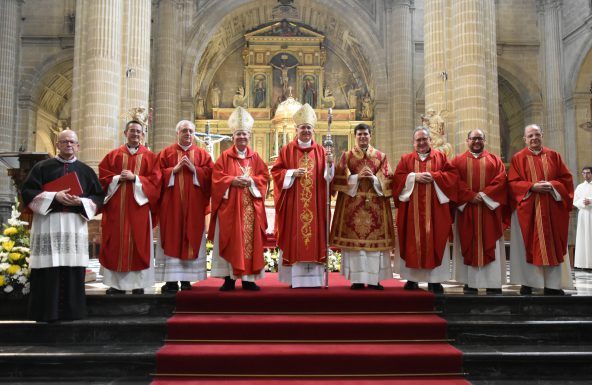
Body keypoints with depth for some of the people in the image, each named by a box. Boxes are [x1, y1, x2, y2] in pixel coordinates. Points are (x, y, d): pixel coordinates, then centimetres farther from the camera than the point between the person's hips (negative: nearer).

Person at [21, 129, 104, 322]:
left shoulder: (86, 171, 13)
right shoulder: (42, 167, 9)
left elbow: (98, 197, 11)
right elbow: (27, 191, 1)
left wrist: (80, 202, -9)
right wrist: (54, 196, -12)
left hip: (76, 225, 1)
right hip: (47, 223, -1)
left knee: (73, 269, -1)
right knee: (48, 269, -5)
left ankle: (72, 311, 6)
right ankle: (46, 312, 4)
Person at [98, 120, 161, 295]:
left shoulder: (150, 157, 7)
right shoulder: (113, 155, 11)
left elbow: (154, 180, -3)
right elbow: (103, 177, 5)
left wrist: (135, 178, -13)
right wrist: (118, 178, -12)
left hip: (139, 206, -1)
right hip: (116, 207, 2)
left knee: (138, 244, -1)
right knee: (116, 244, 2)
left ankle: (138, 283, 4)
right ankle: (117, 283, 9)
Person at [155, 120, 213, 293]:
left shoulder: (202, 154, 11)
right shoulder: (166, 153, 9)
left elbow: (210, 174, 0)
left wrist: (194, 169, -11)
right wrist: (175, 169, -11)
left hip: (194, 205, 1)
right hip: (171, 204, -1)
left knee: (191, 240, 0)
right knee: (171, 240, -2)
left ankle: (186, 279, 6)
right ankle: (171, 280, 1)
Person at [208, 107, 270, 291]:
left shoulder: (255, 157, 11)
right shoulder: (225, 156, 6)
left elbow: (264, 176, 5)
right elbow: (217, 177, -1)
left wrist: (251, 181, -12)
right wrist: (232, 181, -16)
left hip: (250, 207, 2)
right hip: (229, 206, -2)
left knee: (250, 240, 1)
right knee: (230, 241, -2)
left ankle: (248, 278, 8)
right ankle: (229, 278, 5)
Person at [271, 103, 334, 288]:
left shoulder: (320, 151, 9)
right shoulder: (287, 150, 5)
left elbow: (328, 177, 4)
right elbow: (276, 172, 2)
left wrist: (329, 163, -15)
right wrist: (293, 173, -13)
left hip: (315, 203, 2)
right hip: (292, 203, -1)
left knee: (314, 235, 2)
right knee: (293, 238, -1)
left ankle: (313, 278, 9)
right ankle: (294, 278, 5)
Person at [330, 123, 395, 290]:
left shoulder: (381, 156, 12)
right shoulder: (347, 156, 9)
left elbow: (387, 180, 6)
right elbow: (340, 178, 0)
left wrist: (374, 179, -12)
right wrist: (357, 177, -13)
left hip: (376, 204, 1)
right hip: (352, 204, -1)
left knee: (376, 239, -2)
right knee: (354, 238, -5)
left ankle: (375, 279, 5)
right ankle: (357, 279, 1)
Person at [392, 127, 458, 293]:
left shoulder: (441, 157, 11)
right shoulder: (406, 159, 12)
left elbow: (452, 175, 0)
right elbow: (397, 178, 1)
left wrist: (434, 176, -12)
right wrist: (415, 177, -13)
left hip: (434, 208, 0)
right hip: (412, 209, 1)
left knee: (434, 241, -1)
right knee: (412, 241, 0)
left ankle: (434, 280, 4)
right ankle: (412, 278, 7)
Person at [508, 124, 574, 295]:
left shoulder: (554, 156, 10)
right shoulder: (518, 158, 2)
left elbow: (566, 179, 6)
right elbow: (512, 183, -5)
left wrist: (552, 185, -13)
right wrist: (532, 187, -18)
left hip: (551, 209, 3)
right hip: (527, 210, -2)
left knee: (552, 247, 3)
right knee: (528, 247, 0)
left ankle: (553, 285, 9)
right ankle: (527, 283, 6)